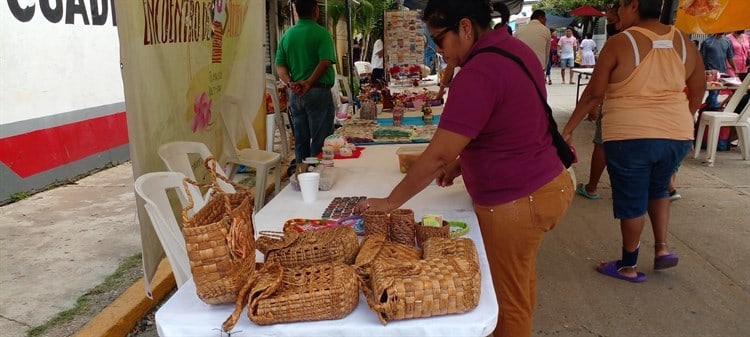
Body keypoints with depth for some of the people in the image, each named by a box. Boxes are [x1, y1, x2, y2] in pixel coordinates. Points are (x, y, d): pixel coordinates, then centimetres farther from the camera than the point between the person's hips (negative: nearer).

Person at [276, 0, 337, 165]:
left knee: (300, 140, 12)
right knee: (319, 141, -1)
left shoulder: (287, 35, 11)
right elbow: (325, 62, -19)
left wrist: (290, 82, -7)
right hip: (318, 91, -6)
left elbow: (280, 65, 5)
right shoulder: (321, 33, -7)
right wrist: (309, 83, -18)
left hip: (295, 94, 6)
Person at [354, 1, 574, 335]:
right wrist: (462, 163, 10)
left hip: (515, 203, -10)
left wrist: (390, 201, -13)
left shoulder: (477, 74, -26)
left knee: (508, 301, 10)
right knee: (522, 280, 28)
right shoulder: (516, 48, 4)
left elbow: (437, 155, -24)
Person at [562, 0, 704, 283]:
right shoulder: (684, 43, 7)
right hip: (677, 135, 5)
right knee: (657, 189, 28)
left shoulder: (619, 44, -9)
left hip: (629, 136, -5)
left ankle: (628, 266, 21)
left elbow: (594, 93, -9)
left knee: (631, 200, 8)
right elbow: (698, 90, 15)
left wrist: (568, 128, 1)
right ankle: (662, 248, 22)